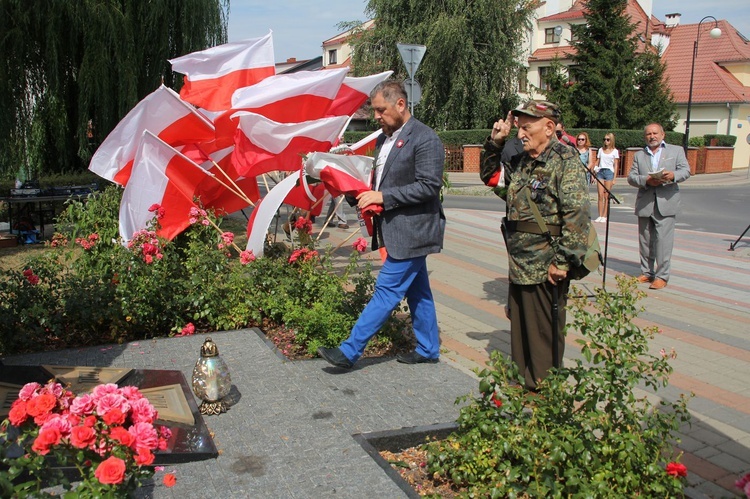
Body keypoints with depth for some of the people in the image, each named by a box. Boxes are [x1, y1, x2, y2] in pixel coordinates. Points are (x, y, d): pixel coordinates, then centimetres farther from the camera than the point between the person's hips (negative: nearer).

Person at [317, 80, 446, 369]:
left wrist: (383, 197, -21)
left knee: (387, 290, -5)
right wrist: (365, 194, 2)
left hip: (411, 231, -9)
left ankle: (350, 352, -2)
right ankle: (428, 350, 27)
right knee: (417, 292, 16)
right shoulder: (383, 139, 13)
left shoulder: (424, 139, -14)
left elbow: (429, 186, -20)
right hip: (397, 230, 9)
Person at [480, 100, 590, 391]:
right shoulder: (520, 162, 11)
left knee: (544, 333, 5)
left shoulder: (566, 161, -13)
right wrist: (495, 144, 11)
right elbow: (489, 176, 28)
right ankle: (522, 385, 33)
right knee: (520, 328, 18)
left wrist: (562, 261, -23)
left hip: (546, 268, -8)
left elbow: (577, 215, -21)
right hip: (518, 265, 8)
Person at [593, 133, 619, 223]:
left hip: (609, 172, -2)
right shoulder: (601, 150, 15)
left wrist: (614, 178, -3)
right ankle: (600, 216, -1)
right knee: (600, 195, -4)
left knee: (606, 196, -4)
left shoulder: (615, 151, 6)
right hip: (600, 172, 3)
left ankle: (604, 216, 0)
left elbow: (616, 165, 3)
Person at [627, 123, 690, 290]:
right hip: (645, 204, 3)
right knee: (645, 240, 9)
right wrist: (646, 180, -15)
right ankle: (646, 273, 19)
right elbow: (631, 177, 5)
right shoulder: (639, 155, 15)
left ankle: (662, 276, -4)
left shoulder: (676, 151, 10)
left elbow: (686, 171, 1)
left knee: (663, 240, -9)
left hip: (666, 203, -3)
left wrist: (673, 175, -21)